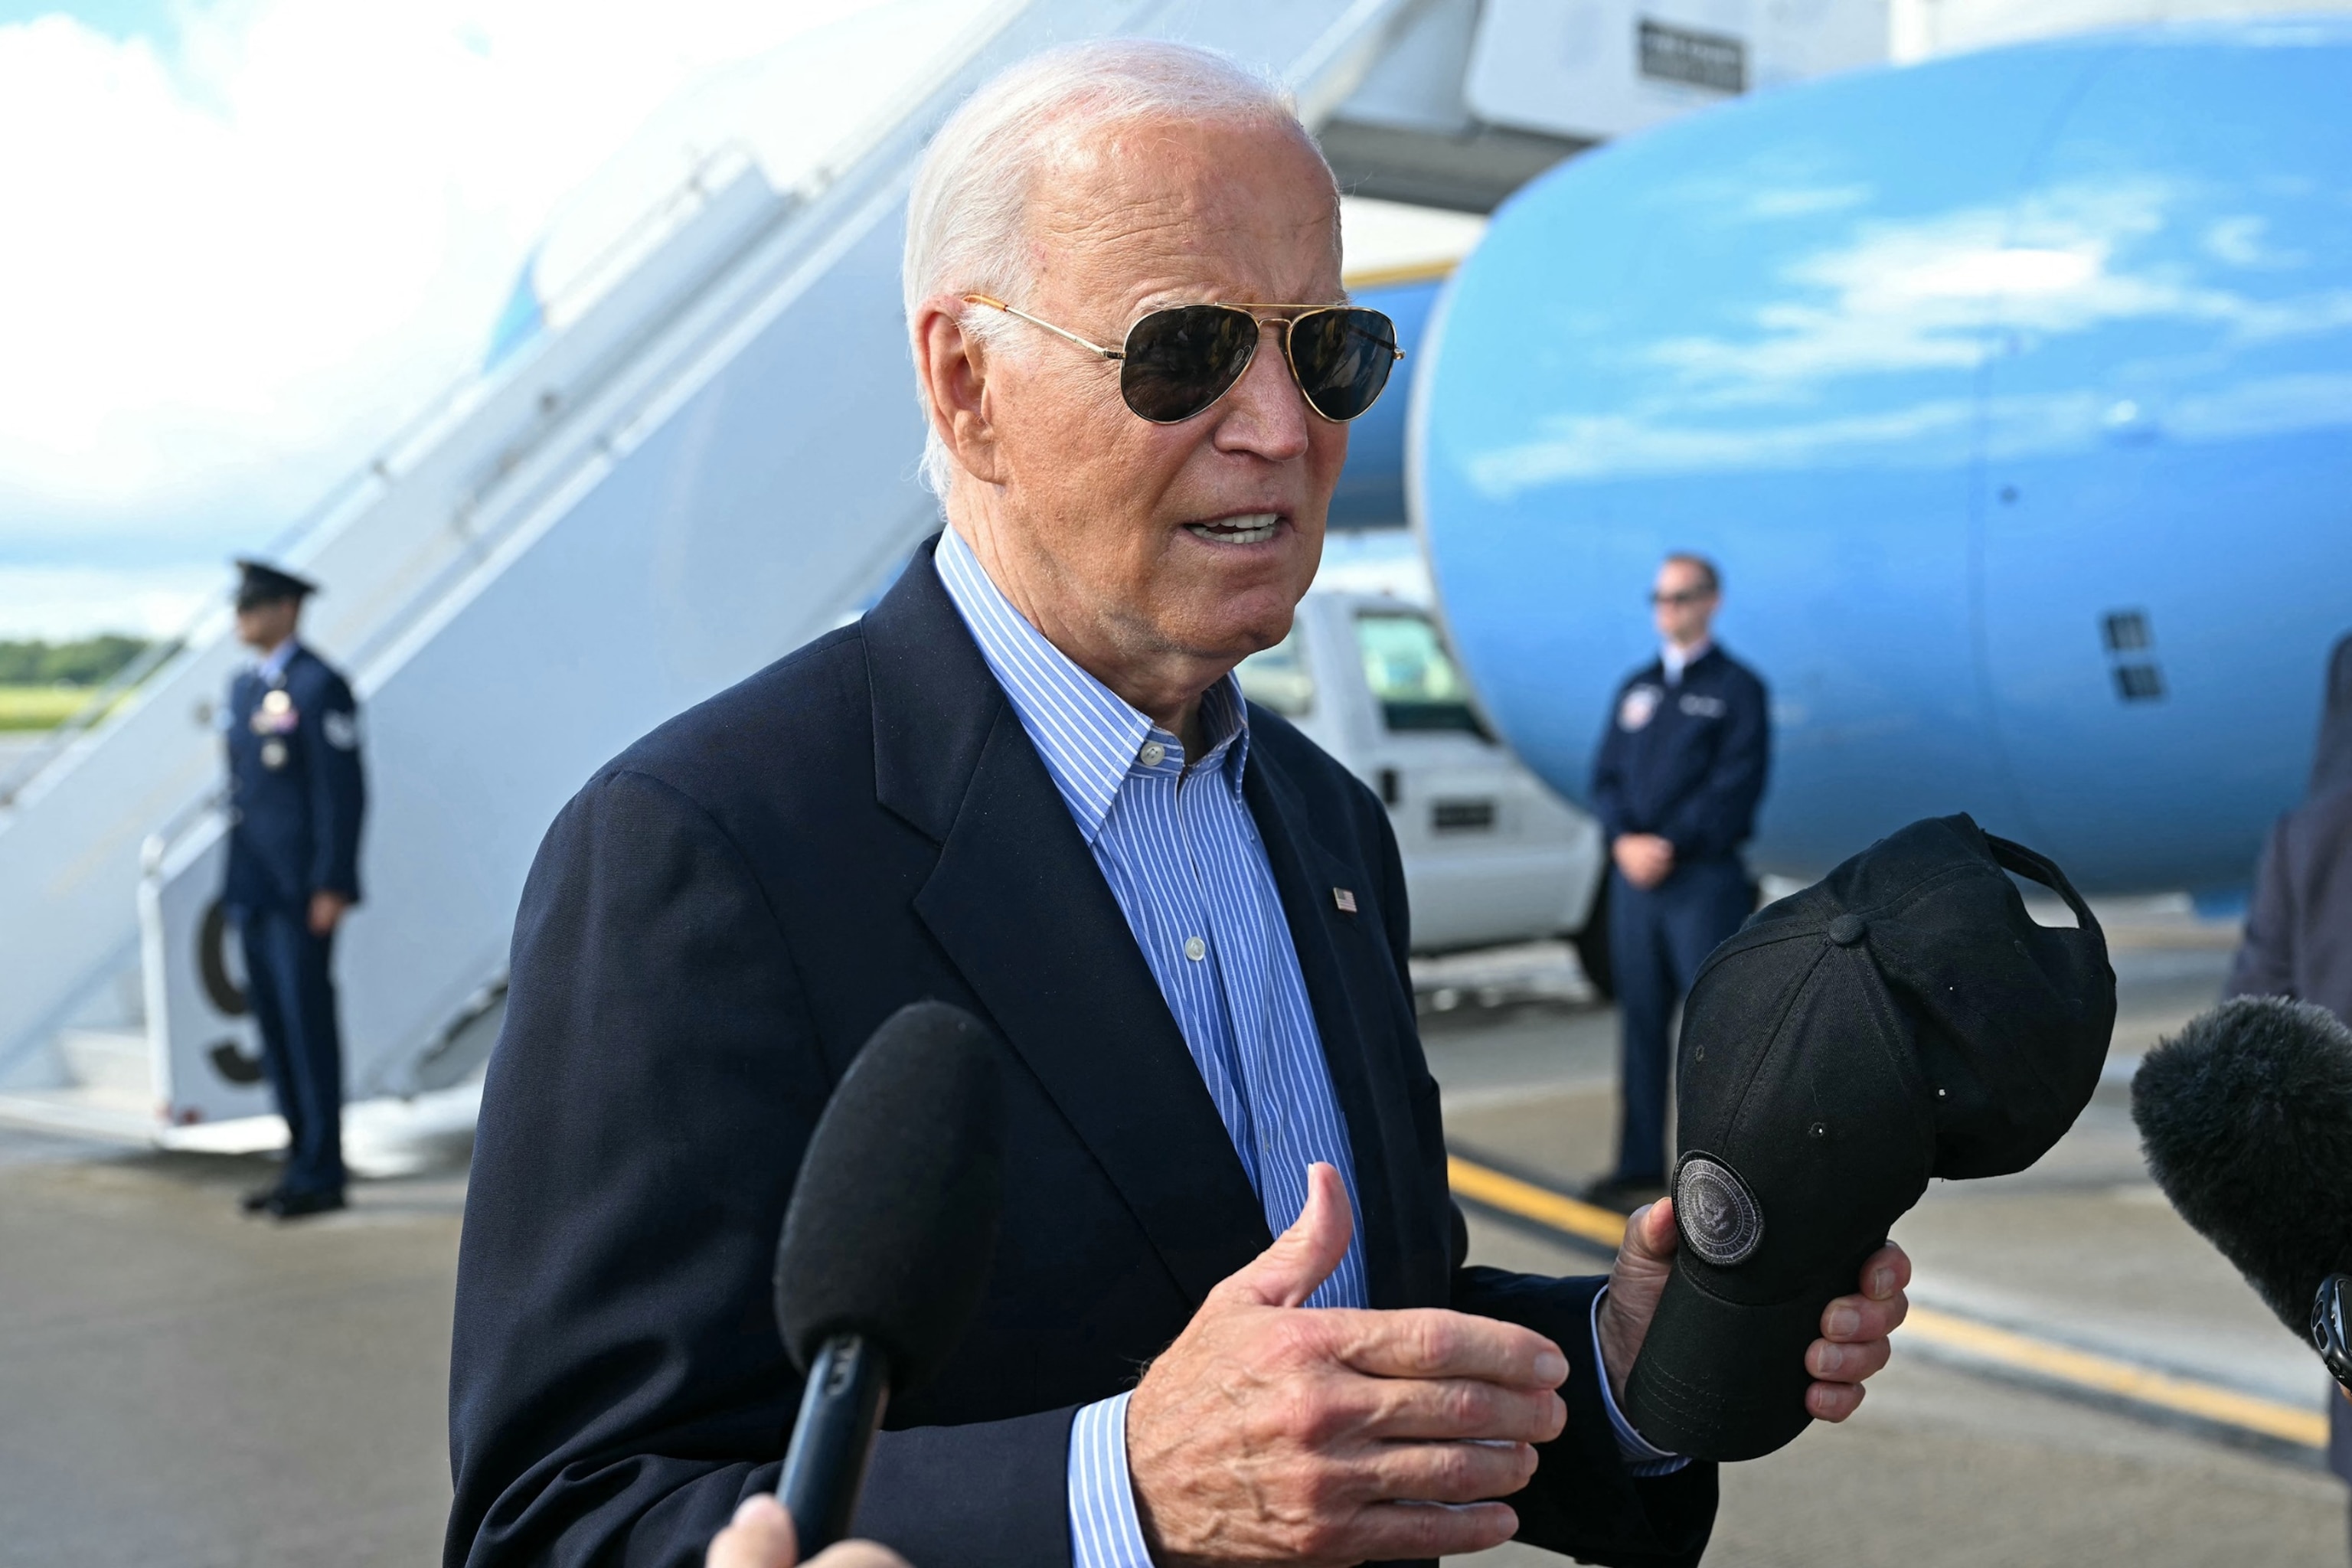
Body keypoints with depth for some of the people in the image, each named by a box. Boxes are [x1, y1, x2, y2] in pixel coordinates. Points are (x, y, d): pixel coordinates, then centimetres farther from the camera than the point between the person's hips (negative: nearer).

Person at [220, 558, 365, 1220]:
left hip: (301, 888, -9)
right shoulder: (244, 687, 16)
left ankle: (321, 1173, 0)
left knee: (308, 1019, -6)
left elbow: (344, 791, -14)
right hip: (252, 886, 9)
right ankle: (302, 1162, 18)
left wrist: (333, 887, -18)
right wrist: (234, 878, 17)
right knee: (272, 1018, 10)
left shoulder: (319, 686, -10)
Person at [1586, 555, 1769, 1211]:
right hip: (1633, 879, 5)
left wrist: (1670, 846, -15)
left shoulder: (1736, 688, 1)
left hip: (1703, 879, -5)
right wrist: (1624, 840, -7)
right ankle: (1640, 1167, 12)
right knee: (1640, 1022, 7)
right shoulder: (1637, 688, 17)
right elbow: (1607, 774, 11)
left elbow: (1735, 786, -9)